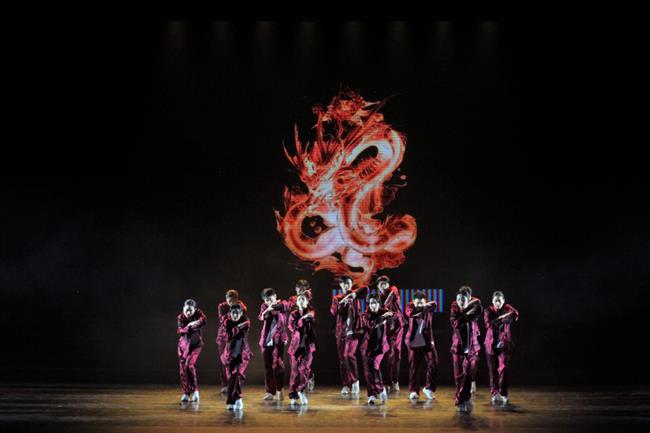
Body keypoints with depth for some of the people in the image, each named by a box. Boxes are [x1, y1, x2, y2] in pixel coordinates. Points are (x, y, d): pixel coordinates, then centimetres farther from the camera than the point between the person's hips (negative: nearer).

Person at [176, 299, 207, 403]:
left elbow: (203, 319, -30)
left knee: (189, 365, -18)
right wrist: (188, 327, -38)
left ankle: (194, 390, -3)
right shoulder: (180, 318, -6)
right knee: (183, 368, 0)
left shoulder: (198, 314, -9)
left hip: (196, 344, -2)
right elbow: (179, 330, -20)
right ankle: (186, 393, 13)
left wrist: (198, 322, -50)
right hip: (183, 344, 2)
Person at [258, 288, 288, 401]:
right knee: (267, 366, 6)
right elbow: (261, 317, -9)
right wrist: (267, 310, -28)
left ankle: (279, 390, 3)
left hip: (278, 339, -3)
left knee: (278, 365, -6)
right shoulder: (264, 306, 9)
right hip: (266, 340, 3)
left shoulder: (282, 305, 0)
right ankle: (269, 391, 13)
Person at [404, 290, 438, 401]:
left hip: (427, 342, 1)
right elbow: (410, 312, -22)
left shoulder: (428, 309, 2)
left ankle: (428, 388, 12)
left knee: (433, 365, -5)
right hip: (413, 343, -1)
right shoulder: (410, 307, 1)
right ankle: (413, 391, 15)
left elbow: (434, 304, -21)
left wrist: (424, 306, -35)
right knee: (413, 367, 2)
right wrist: (421, 308, -32)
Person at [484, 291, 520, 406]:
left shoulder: (507, 308, 1)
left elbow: (516, 315, -20)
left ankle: (503, 394, -6)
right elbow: (488, 324, -17)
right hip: (491, 343, 1)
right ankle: (494, 394, 14)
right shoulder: (488, 311, 0)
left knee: (503, 368, -11)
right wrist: (501, 318, -22)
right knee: (492, 369, 4)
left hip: (504, 343, -1)